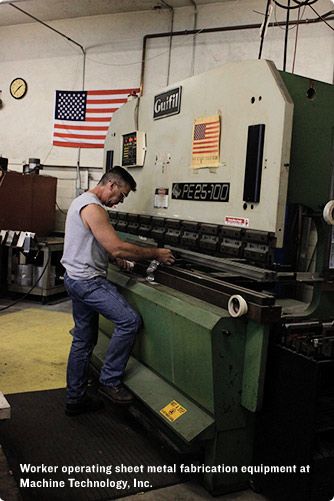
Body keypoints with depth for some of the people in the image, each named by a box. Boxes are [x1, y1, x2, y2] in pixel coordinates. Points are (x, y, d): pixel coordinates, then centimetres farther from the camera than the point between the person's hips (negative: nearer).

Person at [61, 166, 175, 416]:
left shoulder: (82, 201, 16)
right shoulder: (93, 208, -18)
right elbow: (118, 247, -23)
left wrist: (113, 258, 16)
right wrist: (156, 253, -15)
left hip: (78, 280, 11)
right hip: (88, 280, -11)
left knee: (83, 340, 14)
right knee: (130, 320, -13)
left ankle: (75, 399, 23)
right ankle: (110, 381, -1)